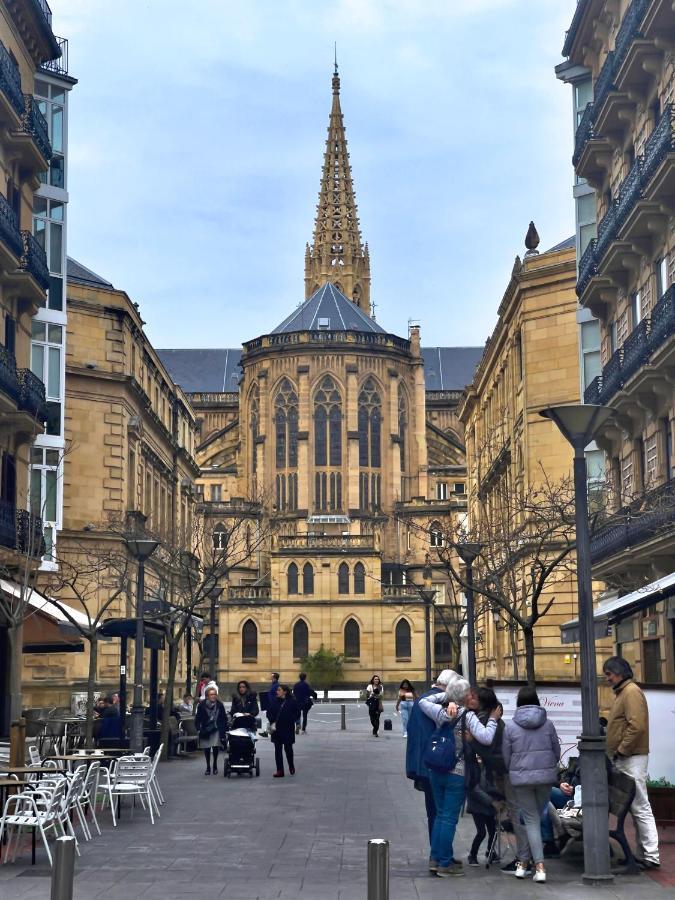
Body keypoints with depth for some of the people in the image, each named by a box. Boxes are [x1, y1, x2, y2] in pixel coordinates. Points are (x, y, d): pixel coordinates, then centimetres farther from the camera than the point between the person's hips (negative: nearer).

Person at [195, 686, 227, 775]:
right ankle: (208, 767, 16)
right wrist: (198, 729, -9)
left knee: (215, 747, -10)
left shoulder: (219, 705, -1)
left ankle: (215, 766, 9)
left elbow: (224, 718, 4)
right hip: (205, 730, 0)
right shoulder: (202, 705, -5)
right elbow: (198, 718, -2)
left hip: (216, 729, 0)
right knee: (206, 749, 4)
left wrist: (224, 729, -1)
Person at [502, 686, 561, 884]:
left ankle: (540, 866, -9)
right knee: (535, 818, 15)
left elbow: (506, 756, 2)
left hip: (521, 778, -1)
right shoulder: (547, 724, 1)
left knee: (531, 820, 3)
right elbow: (557, 752, 6)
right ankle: (523, 861, 19)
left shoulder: (510, 726, -3)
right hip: (546, 776, 2)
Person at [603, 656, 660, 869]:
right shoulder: (621, 693, 19)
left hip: (632, 759, -10)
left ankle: (651, 856, -7)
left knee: (640, 807, -8)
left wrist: (621, 751, -16)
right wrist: (616, 753, 16)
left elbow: (636, 726, -22)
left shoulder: (631, 692, -12)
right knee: (635, 807, 10)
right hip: (623, 760, 10)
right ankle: (643, 853, 14)